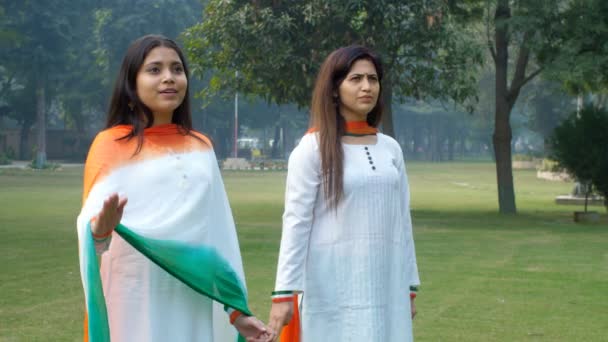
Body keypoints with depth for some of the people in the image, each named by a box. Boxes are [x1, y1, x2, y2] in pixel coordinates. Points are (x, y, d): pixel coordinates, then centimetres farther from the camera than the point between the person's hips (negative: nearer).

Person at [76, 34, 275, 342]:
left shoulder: (201, 147, 12)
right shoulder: (112, 144, -1)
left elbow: (218, 235, 12)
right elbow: (91, 219, -12)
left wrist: (236, 310, 9)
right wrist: (100, 228, -35)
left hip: (194, 307, 4)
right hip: (135, 306, -4)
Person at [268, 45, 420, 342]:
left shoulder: (390, 149, 10)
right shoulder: (313, 148, -5)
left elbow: (401, 221, 14)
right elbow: (296, 222, -8)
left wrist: (409, 286, 14)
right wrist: (284, 293, -14)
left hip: (384, 287, 5)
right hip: (334, 288, -5)